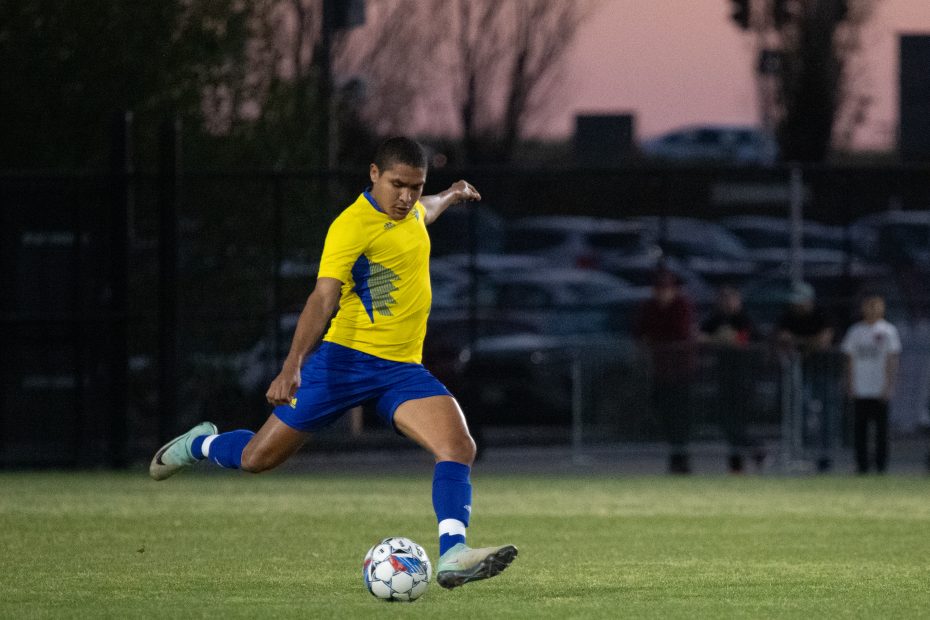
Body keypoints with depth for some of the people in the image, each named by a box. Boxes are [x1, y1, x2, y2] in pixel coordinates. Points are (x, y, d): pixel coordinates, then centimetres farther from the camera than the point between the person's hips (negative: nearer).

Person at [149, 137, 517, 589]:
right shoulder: (352, 226, -17)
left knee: (459, 447, -20)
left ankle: (452, 556, -29)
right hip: (346, 360, -6)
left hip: (402, 368, 6)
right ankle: (200, 444, 33)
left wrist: (451, 196, 51)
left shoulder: (410, 211, 8)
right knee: (257, 458, 0)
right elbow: (323, 300, -25)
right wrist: (293, 366, -36)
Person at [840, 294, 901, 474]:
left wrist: (888, 386, -8)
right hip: (860, 389, 3)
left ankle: (881, 464, 5)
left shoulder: (888, 330, 1)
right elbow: (850, 359, 13)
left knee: (881, 427, -1)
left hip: (880, 390, -3)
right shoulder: (855, 331, 9)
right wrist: (849, 385, 7)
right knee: (859, 427, 1)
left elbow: (892, 360, -2)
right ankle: (861, 464, 7)